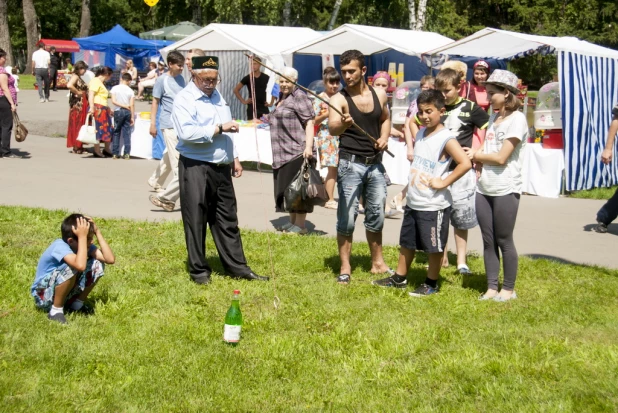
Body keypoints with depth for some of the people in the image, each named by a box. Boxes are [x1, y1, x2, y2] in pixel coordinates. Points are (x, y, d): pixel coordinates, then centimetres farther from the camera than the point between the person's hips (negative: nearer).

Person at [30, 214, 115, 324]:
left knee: (97, 265, -10)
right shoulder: (60, 246, -29)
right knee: (71, 267, -34)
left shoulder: (85, 245, -8)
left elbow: (110, 259, -18)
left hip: (64, 291, 7)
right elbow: (81, 266, -48)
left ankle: (76, 304, 4)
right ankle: (56, 310, -15)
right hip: (43, 295, -7)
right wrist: (82, 236, -41)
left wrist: (97, 232, -19)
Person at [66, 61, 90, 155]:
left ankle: (79, 147, 18)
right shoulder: (75, 76, -11)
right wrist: (78, 92, -19)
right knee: (76, 125, -5)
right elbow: (69, 85, -29)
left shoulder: (79, 77, 18)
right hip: (77, 104, -10)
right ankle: (76, 147, 0)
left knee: (81, 125, 12)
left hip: (82, 104, 10)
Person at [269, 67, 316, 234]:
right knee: (287, 189, 11)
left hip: (296, 152, -9)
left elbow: (309, 122, -16)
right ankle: (292, 222, 20)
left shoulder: (299, 96, -8)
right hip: (283, 153, 9)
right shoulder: (282, 98, 20)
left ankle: (300, 225, -1)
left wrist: (308, 146, -24)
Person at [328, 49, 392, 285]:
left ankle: (377, 263, 27)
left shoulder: (379, 95, 5)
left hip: (375, 164, 4)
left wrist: (385, 137, 3)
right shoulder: (339, 99, -10)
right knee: (347, 217, -3)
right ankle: (345, 268, 7)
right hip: (351, 164, -4)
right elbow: (332, 128, -27)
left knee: (376, 215, 13)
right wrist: (343, 124, -49)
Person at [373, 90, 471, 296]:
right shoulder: (420, 134, 8)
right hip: (413, 202, 8)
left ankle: (431, 284, 18)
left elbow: (466, 163, -27)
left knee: (433, 246, 5)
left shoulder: (446, 138, -16)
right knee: (406, 242, 18)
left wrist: (444, 182, -23)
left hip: (434, 205, -8)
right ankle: (399, 278, 31)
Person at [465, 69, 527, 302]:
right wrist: (478, 160, -4)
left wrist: (475, 155, -3)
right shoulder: (494, 118, 14)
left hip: (505, 190, -7)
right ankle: (491, 287, 16)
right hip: (484, 189, 7)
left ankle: (508, 289, 13)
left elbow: (501, 157, -15)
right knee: (488, 240, 9)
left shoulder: (517, 119, -10)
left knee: (504, 241, 1)